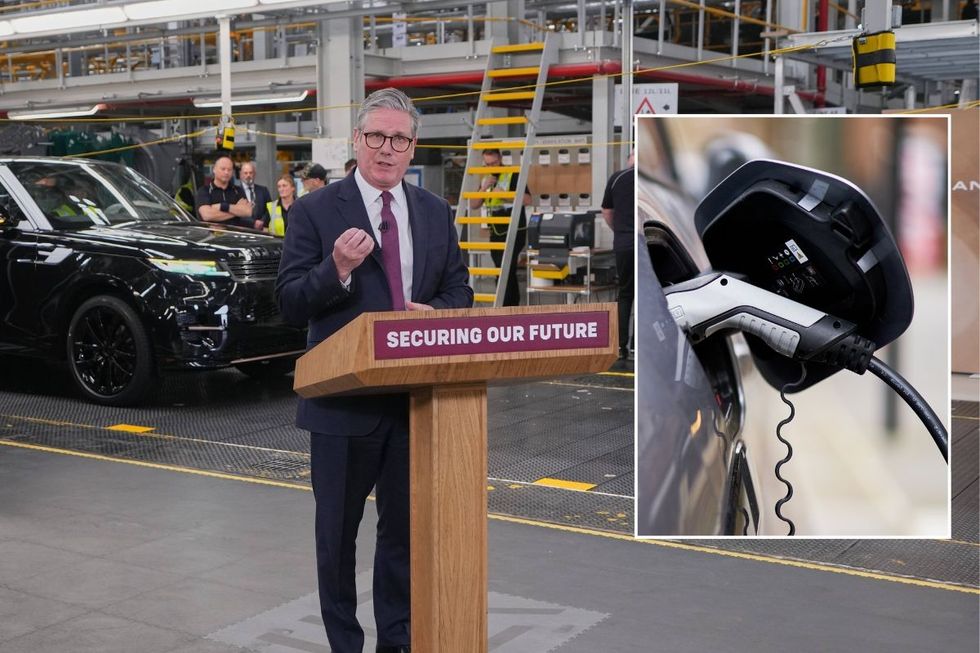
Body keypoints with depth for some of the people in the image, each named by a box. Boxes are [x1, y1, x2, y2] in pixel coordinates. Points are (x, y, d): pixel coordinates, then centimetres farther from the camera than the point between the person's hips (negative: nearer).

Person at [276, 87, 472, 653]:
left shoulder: (436, 213, 8)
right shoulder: (315, 212, -5)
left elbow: (460, 290, 12)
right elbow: (290, 301, -9)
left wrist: (434, 311, -9)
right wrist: (337, 269, -26)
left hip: (415, 394, 4)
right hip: (343, 399, -3)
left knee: (406, 524, 14)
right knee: (338, 528, 10)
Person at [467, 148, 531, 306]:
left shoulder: (513, 176, -8)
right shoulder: (485, 180, 13)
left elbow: (527, 200, -17)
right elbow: (473, 205, 6)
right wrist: (484, 187, -7)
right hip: (496, 232, 7)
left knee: (506, 271, -13)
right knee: (507, 273, 11)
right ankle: (514, 306, 18)